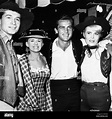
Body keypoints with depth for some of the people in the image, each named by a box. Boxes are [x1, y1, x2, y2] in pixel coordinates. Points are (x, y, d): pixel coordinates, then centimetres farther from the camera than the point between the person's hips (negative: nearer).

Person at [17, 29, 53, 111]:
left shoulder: (43, 59, 4)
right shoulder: (23, 60, -10)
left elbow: (47, 84, 5)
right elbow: (28, 85, -12)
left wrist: (49, 107, 3)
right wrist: (35, 106, -12)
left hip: (43, 104, 4)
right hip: (27, 105, -4)